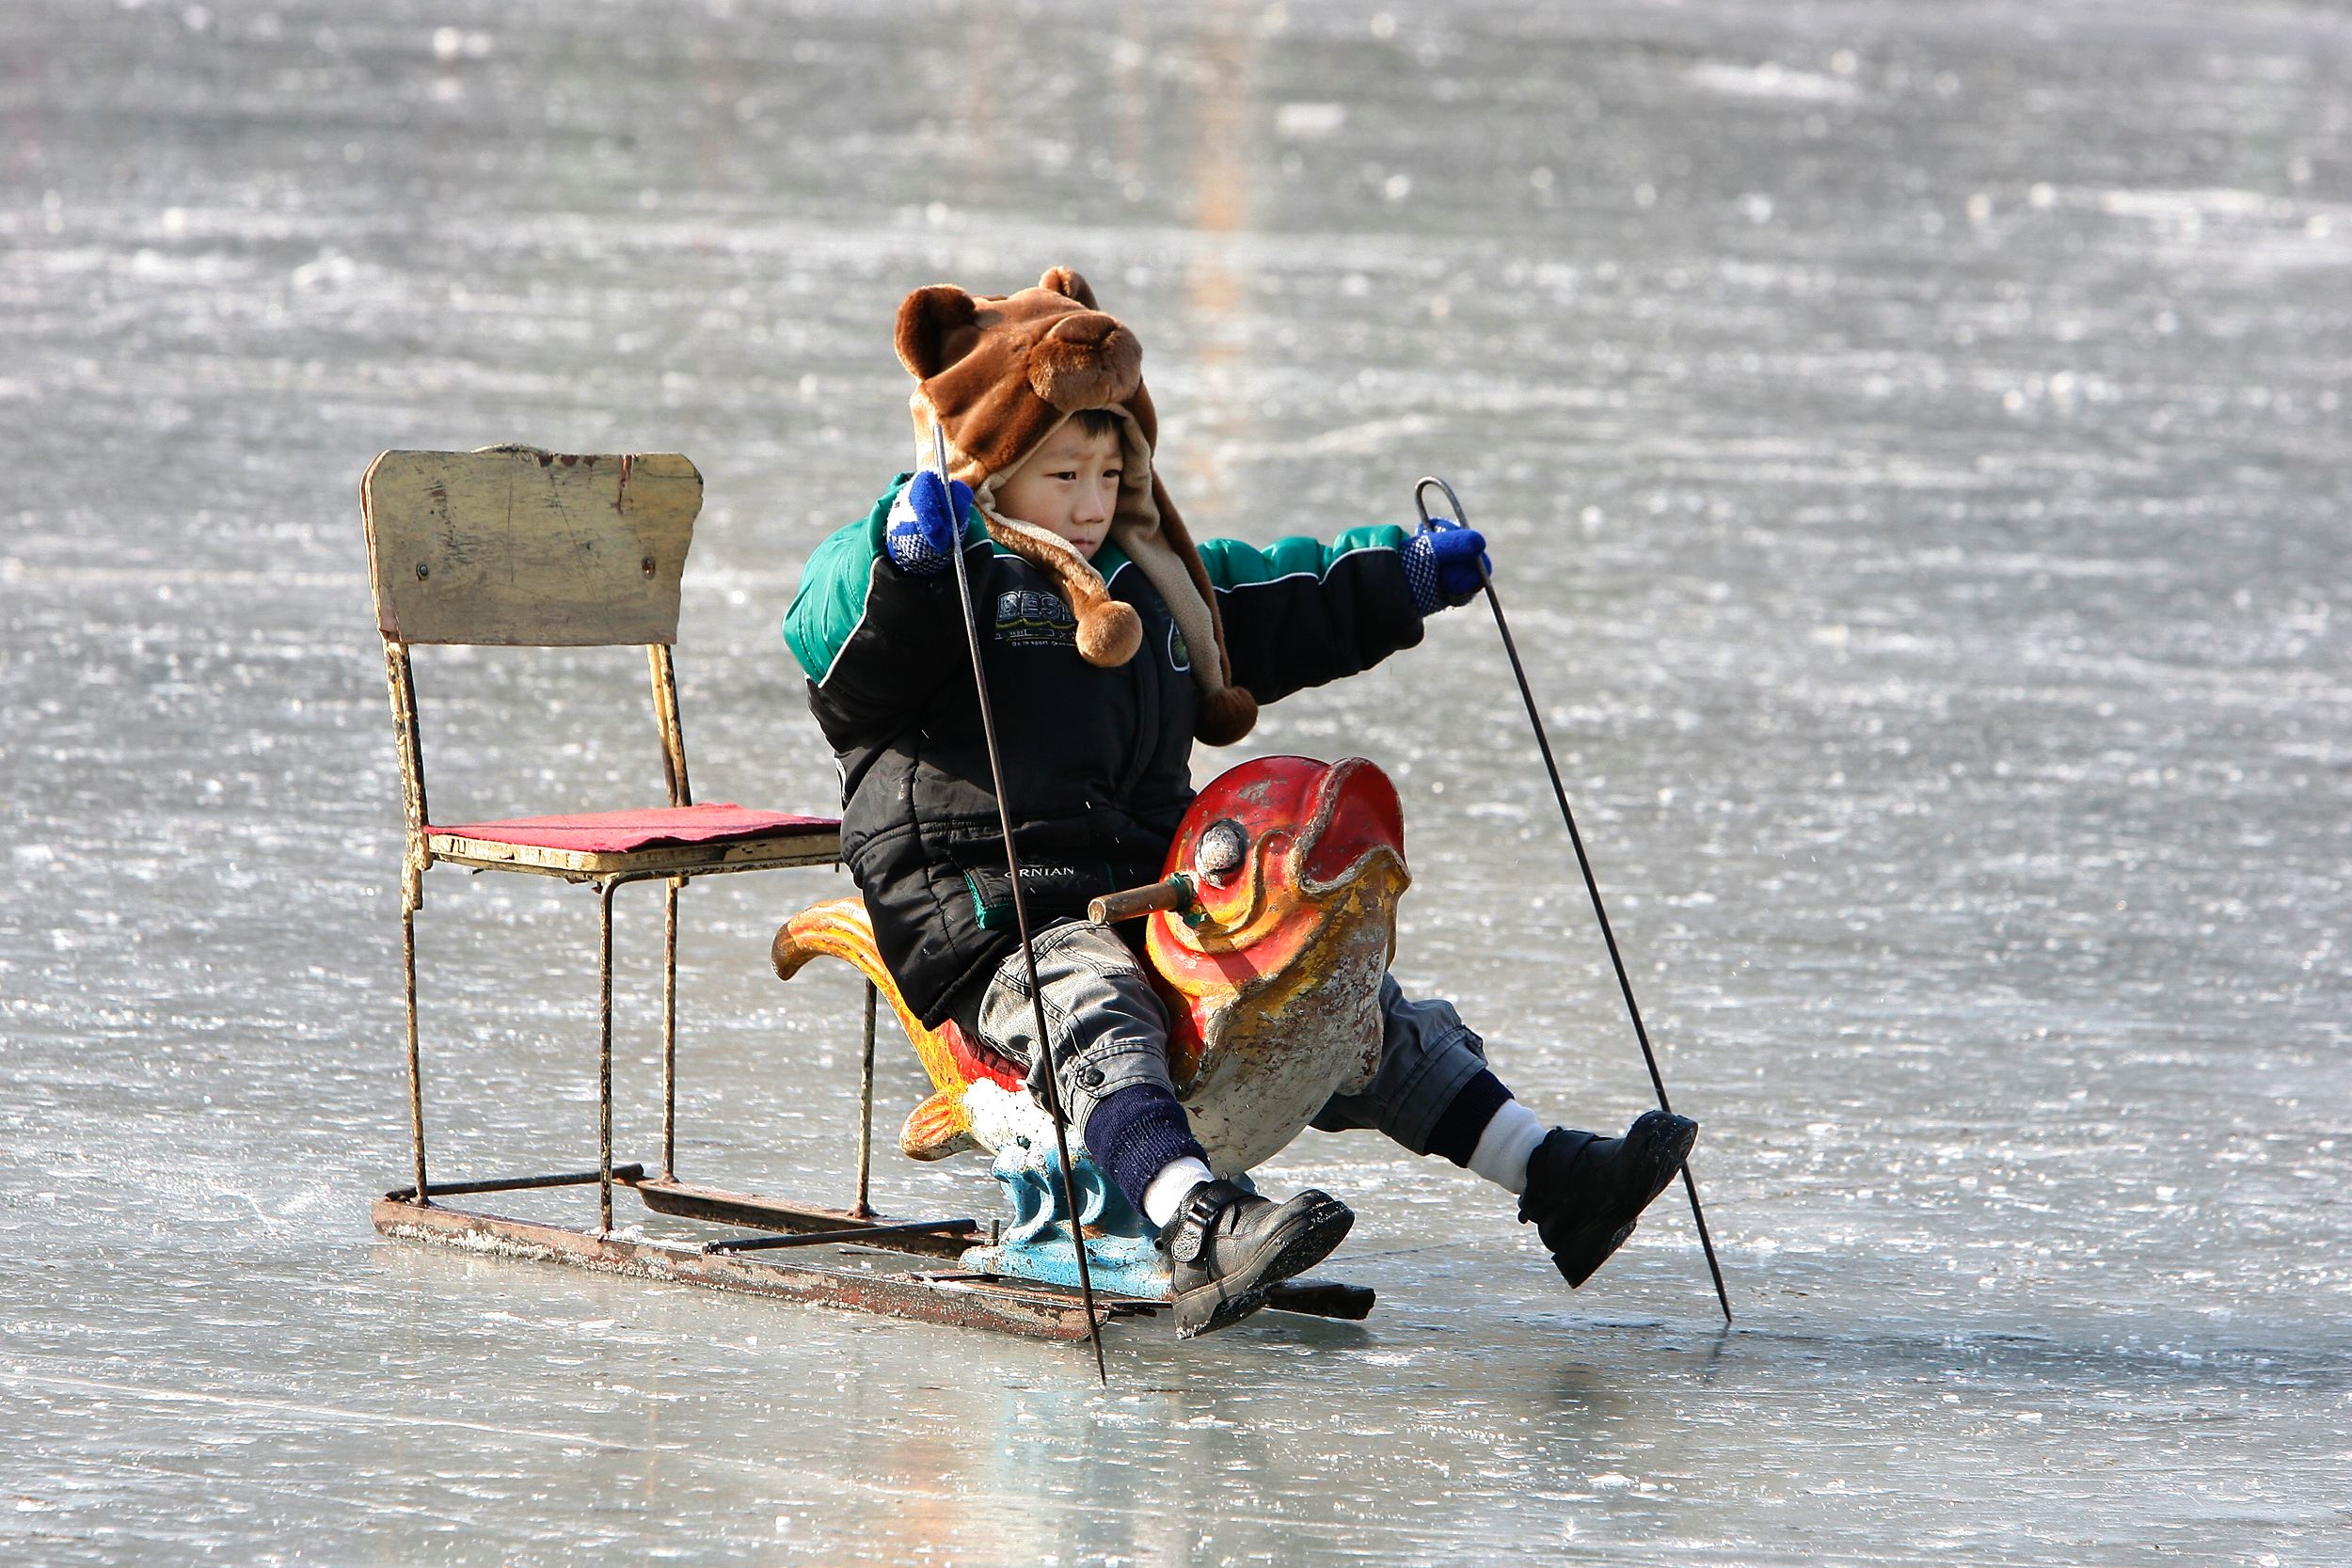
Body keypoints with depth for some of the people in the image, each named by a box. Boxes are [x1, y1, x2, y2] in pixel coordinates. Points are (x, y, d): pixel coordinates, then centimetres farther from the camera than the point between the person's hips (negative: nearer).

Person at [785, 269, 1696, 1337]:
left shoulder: (1157, 578, 24)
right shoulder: (947, 569, -2)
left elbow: (1291, 606, 41)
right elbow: (841, 645, -23)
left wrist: (1404, 577, 32)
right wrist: (904, 549, -40)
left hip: (1152, 894, 8)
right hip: (993, 918, -8)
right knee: (1093, 1012, -37)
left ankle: (1553, 1178, -3)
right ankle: (1198, 1230, -60)